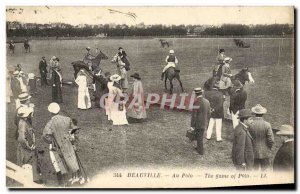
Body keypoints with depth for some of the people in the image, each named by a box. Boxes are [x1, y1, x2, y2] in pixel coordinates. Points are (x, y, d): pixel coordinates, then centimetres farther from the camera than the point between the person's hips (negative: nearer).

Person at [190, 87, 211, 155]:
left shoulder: (196, 102, -22)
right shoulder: (207, 101, -1)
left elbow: (194, 115, -20)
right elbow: (208, 114, 6)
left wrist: (192, 126, -13)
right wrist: (206, 122, 19)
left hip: (198, 124, -6)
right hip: (204, 123, 6)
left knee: (199, 137, 9)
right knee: (200, 136, 24)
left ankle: (201, 151, 21)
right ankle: (199, 147, 39)